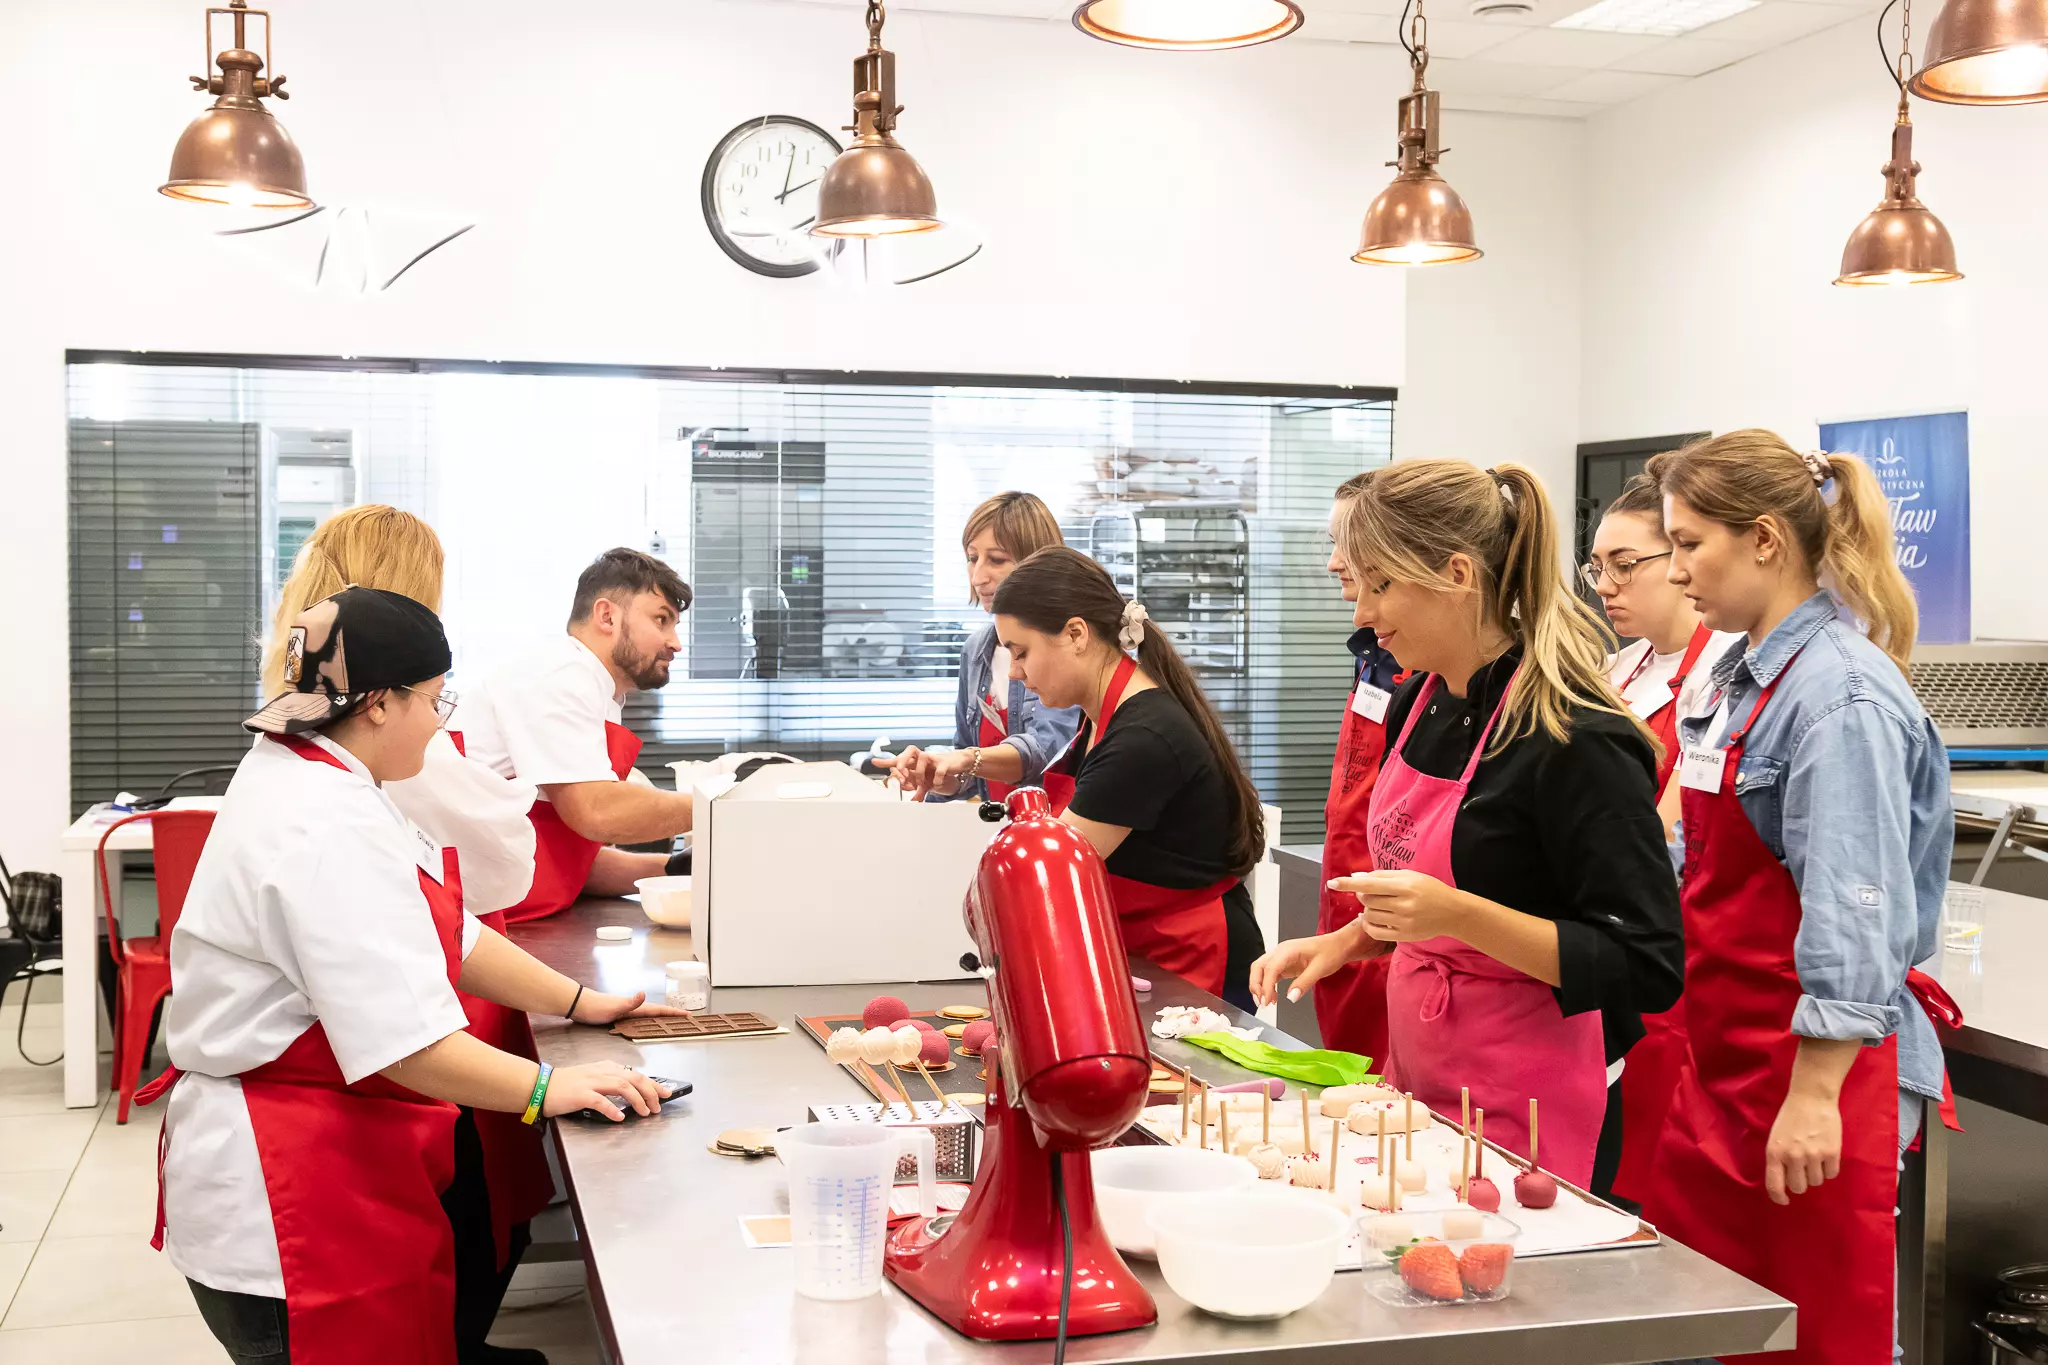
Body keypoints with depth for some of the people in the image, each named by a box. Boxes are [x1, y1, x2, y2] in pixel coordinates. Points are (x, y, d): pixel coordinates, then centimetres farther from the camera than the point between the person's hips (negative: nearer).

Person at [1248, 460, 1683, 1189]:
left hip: (1513, 1110, -7)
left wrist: (1461, 915, -29)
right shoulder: (1419, 704, 4)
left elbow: (1646, 971, -21)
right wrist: (1345, 942, 3)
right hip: (1415, 1077, 7)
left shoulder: (1576, 739, -21)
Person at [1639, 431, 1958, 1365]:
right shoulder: (1741, 676, 10)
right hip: (1723, 1060, 9)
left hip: (1824, 1067, -9)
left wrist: (1813, 1096, -23)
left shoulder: (1844, 697, -18)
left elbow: (1852, 919, -22)